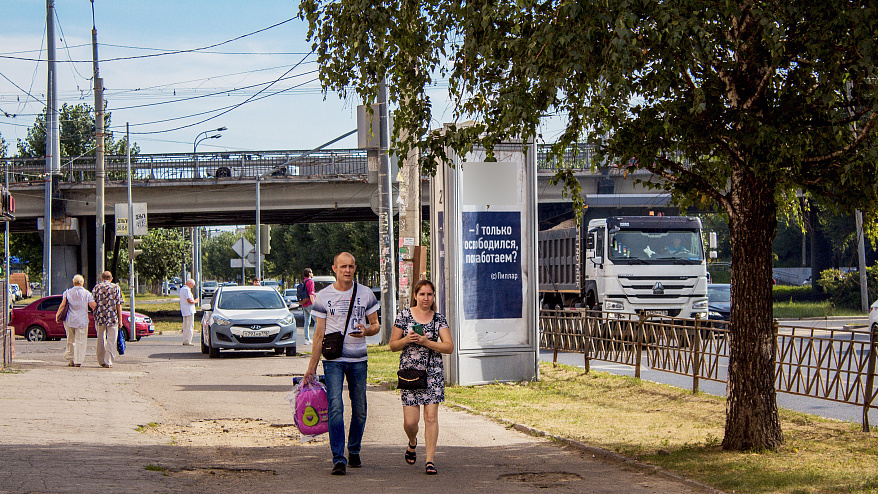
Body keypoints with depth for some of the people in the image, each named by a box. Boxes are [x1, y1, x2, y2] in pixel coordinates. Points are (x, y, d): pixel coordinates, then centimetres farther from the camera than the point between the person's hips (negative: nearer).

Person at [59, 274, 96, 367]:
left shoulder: (68, 292, 2)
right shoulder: (87, 293, 0)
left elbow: (63, 304, -7)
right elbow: (93, 305, -8)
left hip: (69, 320, 2)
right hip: (82, 320, -2)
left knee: (70, 340, 15)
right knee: (80, 341, 1)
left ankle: (70, 359, 15)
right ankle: (78, 361, -4)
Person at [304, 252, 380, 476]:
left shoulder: (365, 294, 6)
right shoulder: (323, 296, 3)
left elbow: (376, 325, 11)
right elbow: (319, 333, 6)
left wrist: (366, 331, -14)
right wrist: (312, 366, 3)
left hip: (358, 359, 2)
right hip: (333, 359, -2)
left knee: (359, 410, 6)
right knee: (335, 407, -14)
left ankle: (354, 452, 26)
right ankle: (338, 459, -15)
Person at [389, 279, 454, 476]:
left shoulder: (438, 319, 5)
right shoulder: (404, 315, 3)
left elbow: (449, 347, -2)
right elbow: (393, 345, 6)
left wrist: (426, 342, -14)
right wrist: (407, 339, -14)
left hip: (433, 373, 1)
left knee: (431, 417, -7)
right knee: (410, 421, -3)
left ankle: (430, 460, -1)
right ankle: (412, 443, 31)